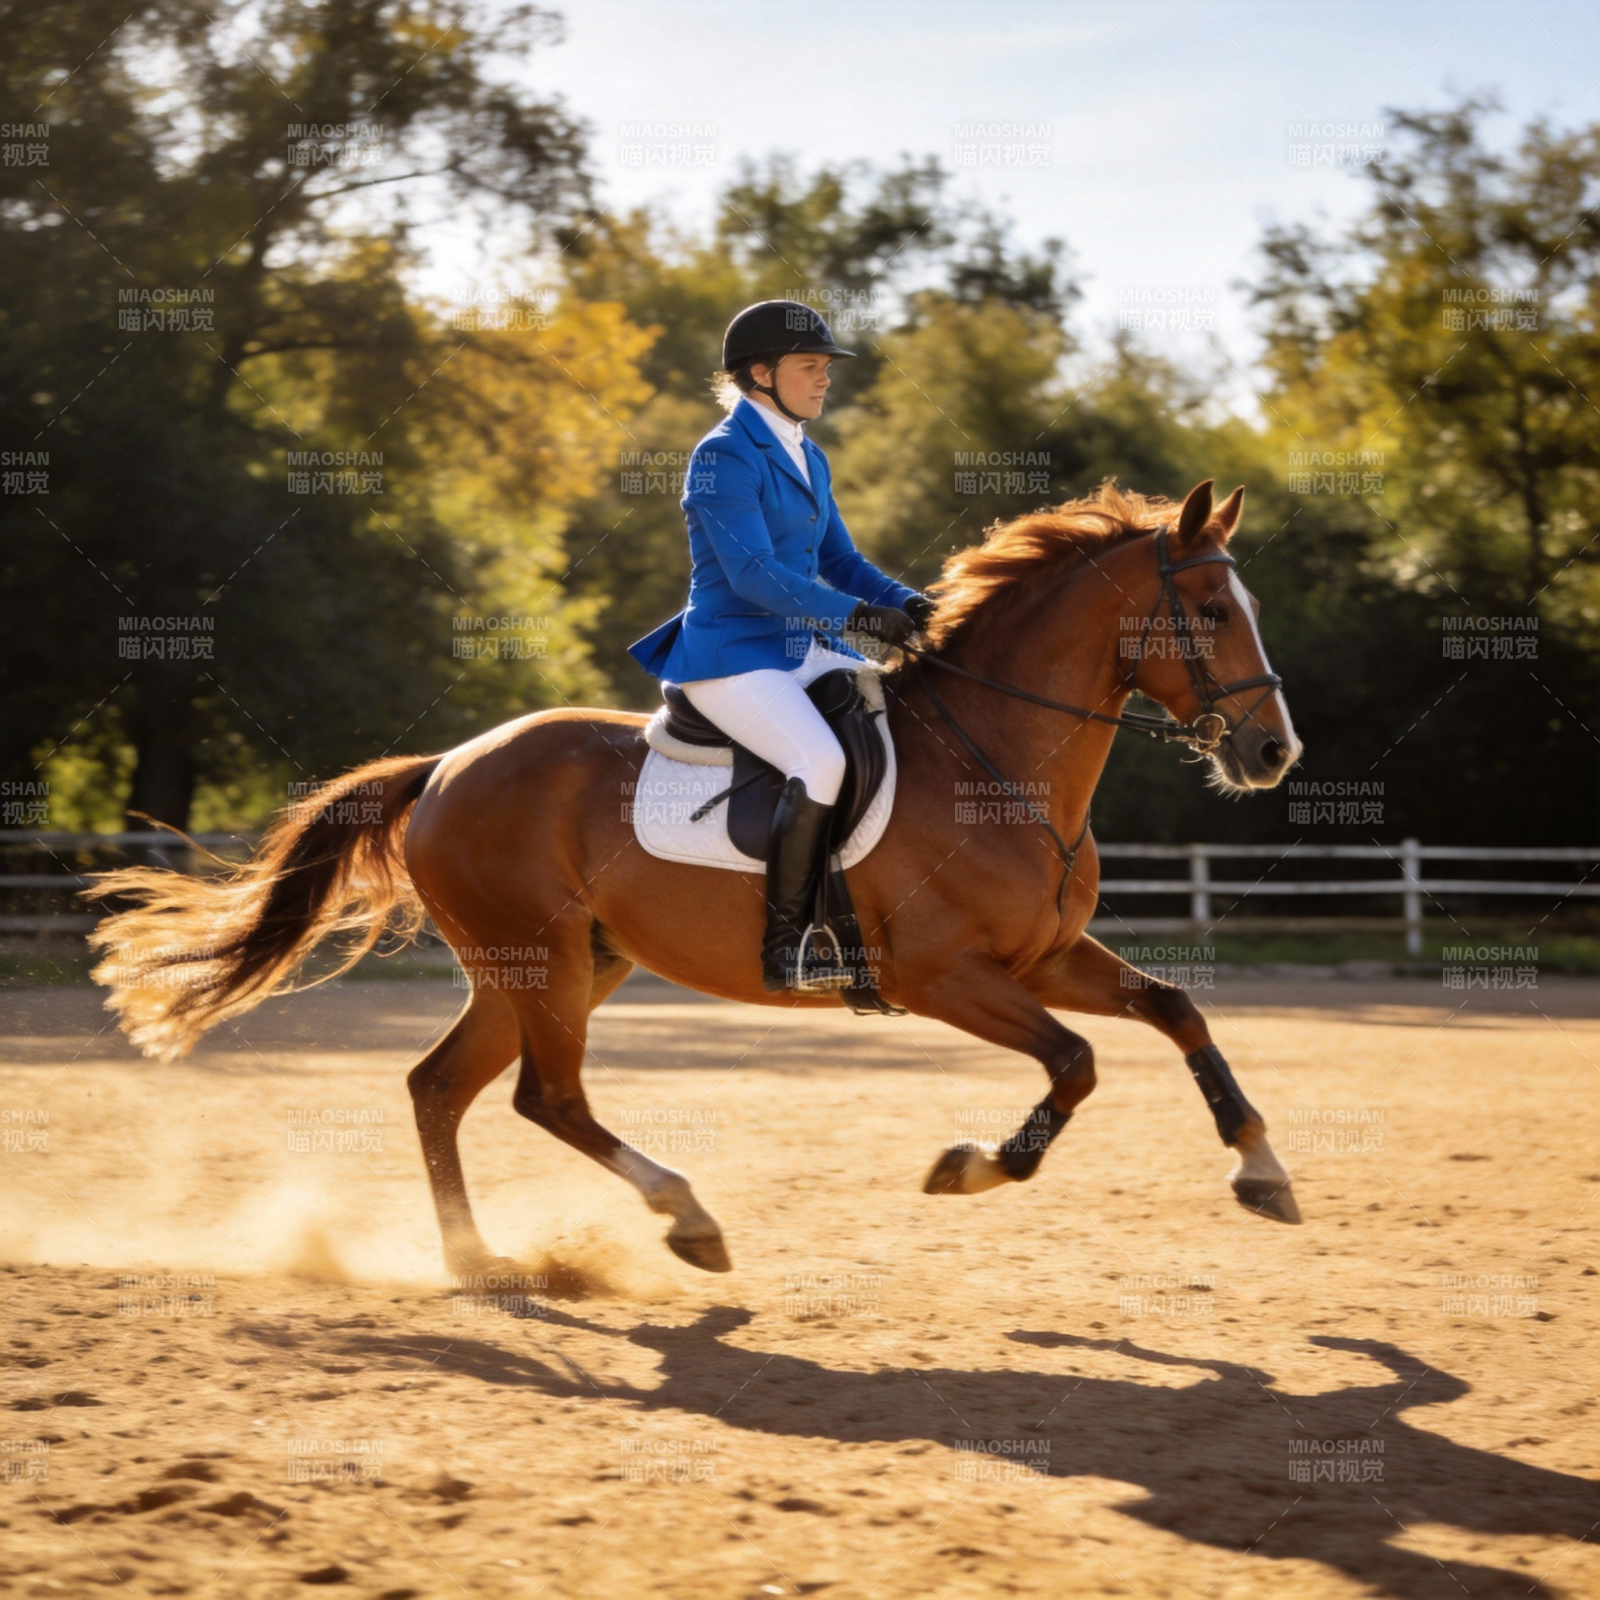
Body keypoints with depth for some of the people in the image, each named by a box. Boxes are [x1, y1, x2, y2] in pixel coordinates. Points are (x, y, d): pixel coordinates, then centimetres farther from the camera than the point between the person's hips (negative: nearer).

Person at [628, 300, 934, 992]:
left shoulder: (807, 459, 15)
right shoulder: (724, 456, -12)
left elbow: (839, 560, 18)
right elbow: (754, 575, -21)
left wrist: (908, 603, -1)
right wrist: (857, 615, -26)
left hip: (806, 651, 9)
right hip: (732, 656, -9)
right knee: (821, 761, -31)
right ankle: (787, 947, -24)